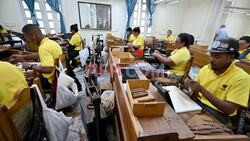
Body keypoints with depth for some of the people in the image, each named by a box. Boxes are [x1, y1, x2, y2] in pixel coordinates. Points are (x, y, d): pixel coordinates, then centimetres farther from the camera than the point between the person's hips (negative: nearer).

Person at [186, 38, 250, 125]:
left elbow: (230, 109, -20)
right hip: (198, 104, 5)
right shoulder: (205, 68, 0)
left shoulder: (241, 78, -14)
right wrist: (191, 88, -14)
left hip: (219, 114, -4)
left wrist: (202, 90, -29)